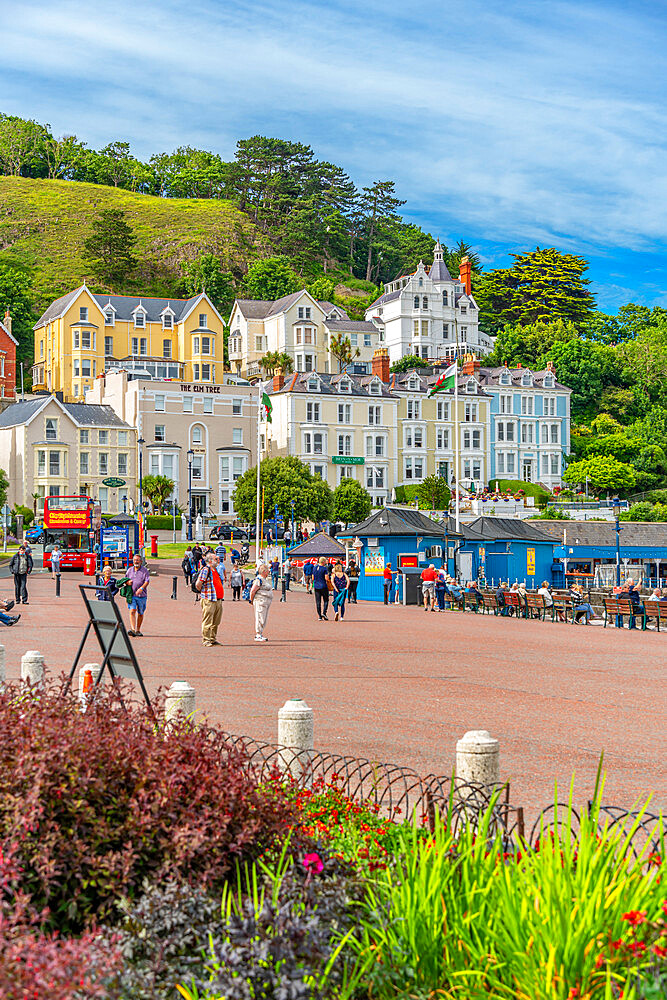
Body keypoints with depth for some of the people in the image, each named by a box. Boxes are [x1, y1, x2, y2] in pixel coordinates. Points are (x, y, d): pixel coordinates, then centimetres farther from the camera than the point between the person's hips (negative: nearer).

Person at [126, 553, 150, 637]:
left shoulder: (145, 570, 0)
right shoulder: (130, 570, 13)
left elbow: (147, 581, -10)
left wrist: (141, 588, -27)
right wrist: (127, 582, -2)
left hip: (141, 595, -2)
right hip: (132, 595, 2)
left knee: (140, 613, 8)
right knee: (132, 611, -15)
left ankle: (138, 630, 21)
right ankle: (132, 629, -24)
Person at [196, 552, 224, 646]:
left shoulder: (215, 570, 17)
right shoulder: (205, 570, -12)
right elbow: (198, 584, -17)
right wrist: (203, 592, -4)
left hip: (218, 600, 9)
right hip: (209, 600, -9)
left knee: (216, 622, 13)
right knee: (207, 621, -4)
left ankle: (213, 639, 21)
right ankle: (206, 640, 1)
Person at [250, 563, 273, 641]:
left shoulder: (264, 579, 17)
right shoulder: (259, 580, -15)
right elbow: (252, 591, -16)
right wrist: (252, 601, -5)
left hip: (267, 602, 10)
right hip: (260, 601, -10)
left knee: (264, 619, 12)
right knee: (260, 618, -8)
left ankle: (261, 634, 18)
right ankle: (258, 635, -5)